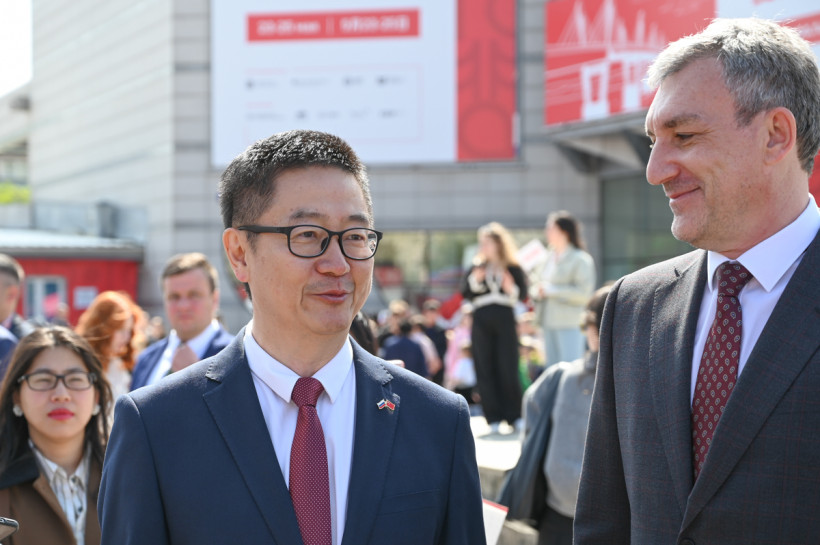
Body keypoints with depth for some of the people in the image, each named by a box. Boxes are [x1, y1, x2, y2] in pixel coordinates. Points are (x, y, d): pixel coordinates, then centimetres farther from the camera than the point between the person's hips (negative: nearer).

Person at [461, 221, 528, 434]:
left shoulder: (513, 268, 5)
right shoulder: (477, 267, 11)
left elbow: (522, 295, -1)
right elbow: (465, 293, 3)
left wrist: (511, 288, -19)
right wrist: (475, 280, -13)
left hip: (505, 321, -2)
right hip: (481, 322, 2)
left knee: (508, 368, -4)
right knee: (485, 369, -1)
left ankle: (515, 416, 5)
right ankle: (494, 418, 3)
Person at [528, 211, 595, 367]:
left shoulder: (581, 259, -8)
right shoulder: (546, 259, 14)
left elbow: (583, 293, -14)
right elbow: (534, 283, 21)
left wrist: (552, 290, -16)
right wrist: (537, 292, -3)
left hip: (570, 324, -7)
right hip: (548, 323, 7)